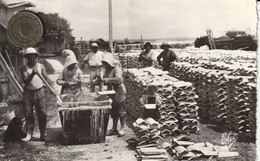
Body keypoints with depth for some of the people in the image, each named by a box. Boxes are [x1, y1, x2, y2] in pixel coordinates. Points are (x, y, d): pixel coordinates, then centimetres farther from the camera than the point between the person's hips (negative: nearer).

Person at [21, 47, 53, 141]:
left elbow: (46, 78, 6)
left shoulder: (41, 66, 2)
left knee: (42, 114, 1)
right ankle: (29, 134, 10)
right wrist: (32, 74, -29)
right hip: (28, 93, -1)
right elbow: (25, 81, -13)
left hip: (39, 92, 1)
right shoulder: (24, 68, -3)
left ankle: (43, 134, 10)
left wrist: (53, 87, -6)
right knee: (28, 114, 2)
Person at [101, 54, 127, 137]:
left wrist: (108, 80, -33)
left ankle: (122, 129, 9)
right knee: (113, 112, 12)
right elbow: (105, 79, 19)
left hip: (119, 92, -8)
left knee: (121, 111, 1)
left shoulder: (116, 69, -15)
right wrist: (100, 80, -2)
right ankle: (114, 129, 19)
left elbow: (119, 79, -30)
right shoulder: (107, 70, 10)